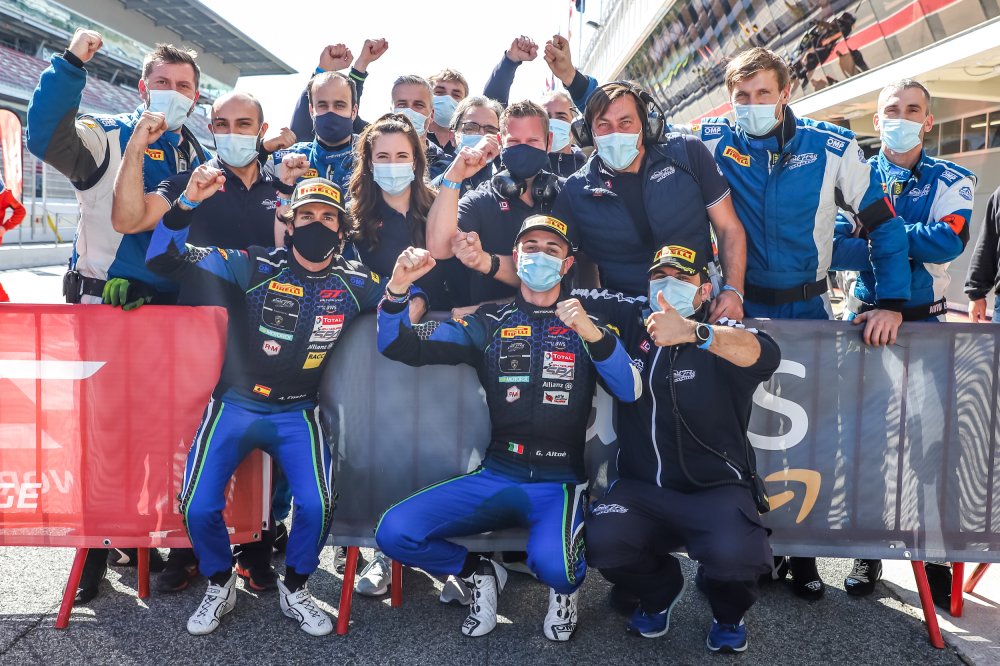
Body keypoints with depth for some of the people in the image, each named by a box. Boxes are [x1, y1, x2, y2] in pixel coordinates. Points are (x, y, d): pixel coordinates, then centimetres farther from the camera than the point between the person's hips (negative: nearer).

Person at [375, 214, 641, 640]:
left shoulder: (588, 326, 6)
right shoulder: (489, 324, 8)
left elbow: (630, 392, -9)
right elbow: (399, 347, 2)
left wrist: (593, 334, -25)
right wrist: (398, 288, -17)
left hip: (559, 484, -2)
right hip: (495, 477, 2)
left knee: (550, 564, -32)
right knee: (395, 532, -17)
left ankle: (565, 587, 8)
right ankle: (481, 575, 11)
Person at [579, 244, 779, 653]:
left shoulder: (721, 335, -5)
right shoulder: (630, 320, 6)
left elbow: (765, 355, -27)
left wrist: (693, 332, -46)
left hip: (715, 487, -2)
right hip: (641, 485, 3)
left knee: (734, 554, -30)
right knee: (602, 542, -25)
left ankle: (728, 612, 11)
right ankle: (659, 590, 14)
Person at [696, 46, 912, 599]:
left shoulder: (833, 147, -8)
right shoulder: (713, 143, -7)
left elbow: (883, 223, -3)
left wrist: (892, 302, -12)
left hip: (807, 306, 0)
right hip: (740, 307, 0)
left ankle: (802, 549, 22)